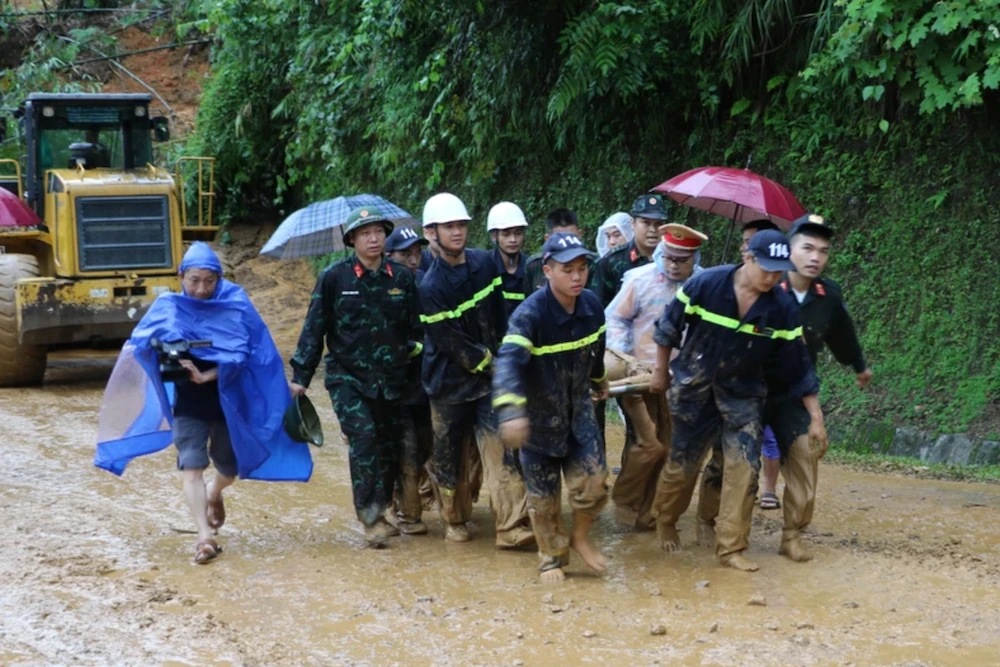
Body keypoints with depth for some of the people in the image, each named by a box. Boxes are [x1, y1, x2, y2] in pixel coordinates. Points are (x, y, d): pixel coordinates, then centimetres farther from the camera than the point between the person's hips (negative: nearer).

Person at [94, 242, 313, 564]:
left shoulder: (235, 306, -8)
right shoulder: (167, 308, -3)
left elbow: (239, 355, -15)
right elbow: (139, 346, -7)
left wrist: (205, 376, -28)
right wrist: (162, 352, -30)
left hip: (227, 401, 0)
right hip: (187, 405, 0)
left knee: (229, 469, 15)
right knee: (192, 468, -14)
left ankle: (214, 494, 49)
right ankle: (205, 536, -15)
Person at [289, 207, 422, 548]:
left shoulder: (402, 277, 4)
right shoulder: (334, 277, -4)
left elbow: (416, 328, 12)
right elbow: (314, 328, -1)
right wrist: (301, 376, -4)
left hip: (391, 380, 3)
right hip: (347, 377, -3)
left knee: (390, 446, 7)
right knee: (363, 437, -18)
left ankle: (378, 512, 24)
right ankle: (370, 517, -12)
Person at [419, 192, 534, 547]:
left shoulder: (484, 263, 1)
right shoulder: (431, 287, -17)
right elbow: (450, 343, -16)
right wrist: (489, 363, -9)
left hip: (490, 375, 4)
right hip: (451, 382, -4)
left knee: (502, 450, -7)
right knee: (450, 456, 8)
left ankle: (512, 526, -10)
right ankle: (455, 521, 27)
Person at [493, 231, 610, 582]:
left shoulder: (592, 306, -9)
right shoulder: (530, 314, -27)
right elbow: (509, 361, -42)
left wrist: (599, 381, 30)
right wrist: (511, 410, -57)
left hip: (578, 408, 4)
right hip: (539, 415, -4)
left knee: (593, 479, -6)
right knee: (544, 496, 7)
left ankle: (580, 536, 22)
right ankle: (552, 557, 30)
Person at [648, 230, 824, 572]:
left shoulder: (782, 308, -13)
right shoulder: (706, 285, -20)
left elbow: (797, 365, -5)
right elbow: (670, 326, -4)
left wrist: (815, 416, -3)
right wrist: (661, 371, 4)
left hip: (743, 393, 2)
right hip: (693, 389, -2)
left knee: (745, 466, -9)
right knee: (683, 461, 9)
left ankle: (731, 547, 3)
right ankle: (665, 521, 37)